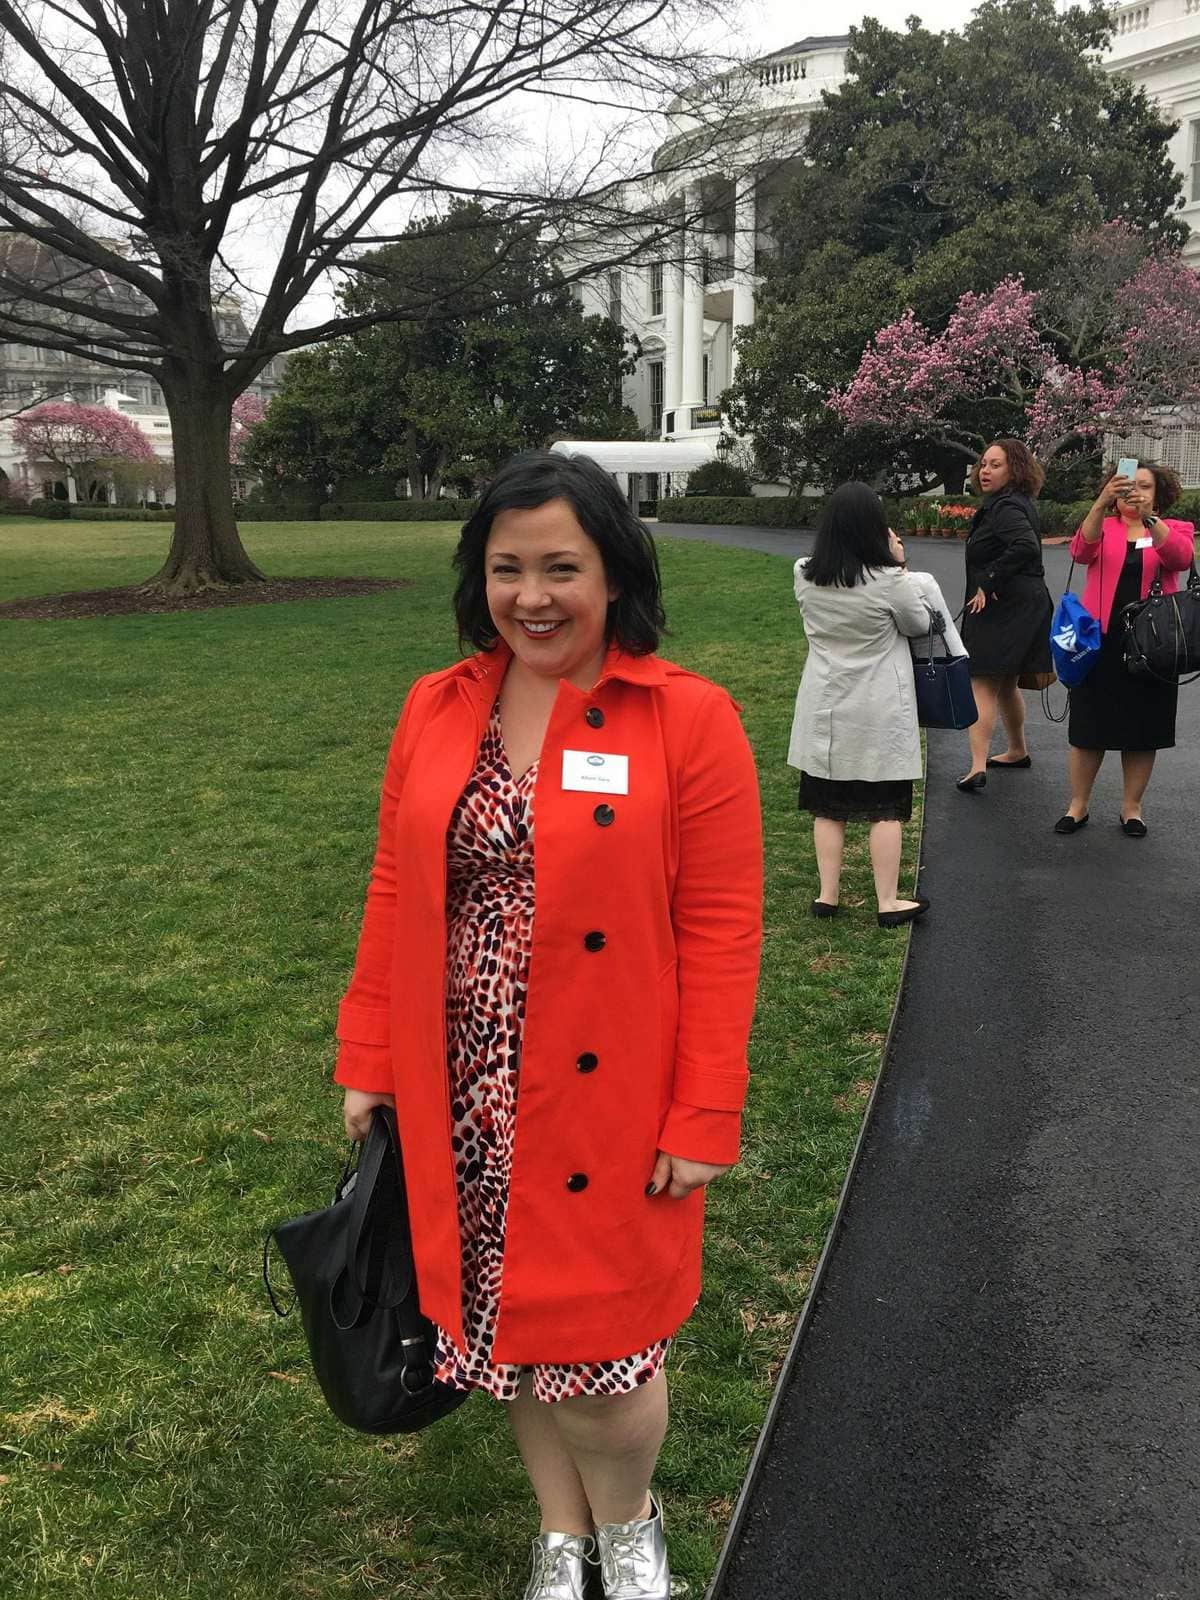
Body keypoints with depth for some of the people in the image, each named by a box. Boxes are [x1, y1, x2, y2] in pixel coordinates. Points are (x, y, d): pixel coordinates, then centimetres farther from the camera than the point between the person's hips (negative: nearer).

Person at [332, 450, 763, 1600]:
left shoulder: (688, 719, -11)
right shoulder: (435, 709, 2)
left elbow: (722, 934, -11)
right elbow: (394, 896, 6)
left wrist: (702, 1118, -12)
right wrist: (369, 1062, 5)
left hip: (610, 1106, -4)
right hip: (465, 1101, 4)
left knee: (603, 1345, 8)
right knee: (506, 1319, 18)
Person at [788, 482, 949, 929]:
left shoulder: (805, 577, -5)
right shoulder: (888, 580, -17)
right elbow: (919, 625, -1)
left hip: (824, 709, 4)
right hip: (878, 712, -4)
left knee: (828, 805, 12)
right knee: (886, 807, 7)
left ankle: (828, 895, 18)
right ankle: (888, 902, 12)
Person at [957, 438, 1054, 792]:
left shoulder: (1006, 507, -16)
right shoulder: (1014, 504, 16)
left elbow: (1025, 546, -33)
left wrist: (988, 583, -25)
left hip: (1003, 612, -10)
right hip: (1025, 607, 10)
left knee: (982, 686, -11)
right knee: (1006, 684, 23)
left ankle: (978, 767, -18)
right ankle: (1017, 751, 37)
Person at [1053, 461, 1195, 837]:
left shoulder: (1175, 529, 7)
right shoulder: (1103, 527, 6)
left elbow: (1181, 557, -16)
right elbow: (1081, 551, -17)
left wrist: (1148, 516, -29)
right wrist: (1102, 503, -31)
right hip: (1100, 640, 0)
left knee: (1143, 729, 7)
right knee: (1089, 726, 4)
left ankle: (1131, 807, 20)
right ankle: (1078, 805, 15)